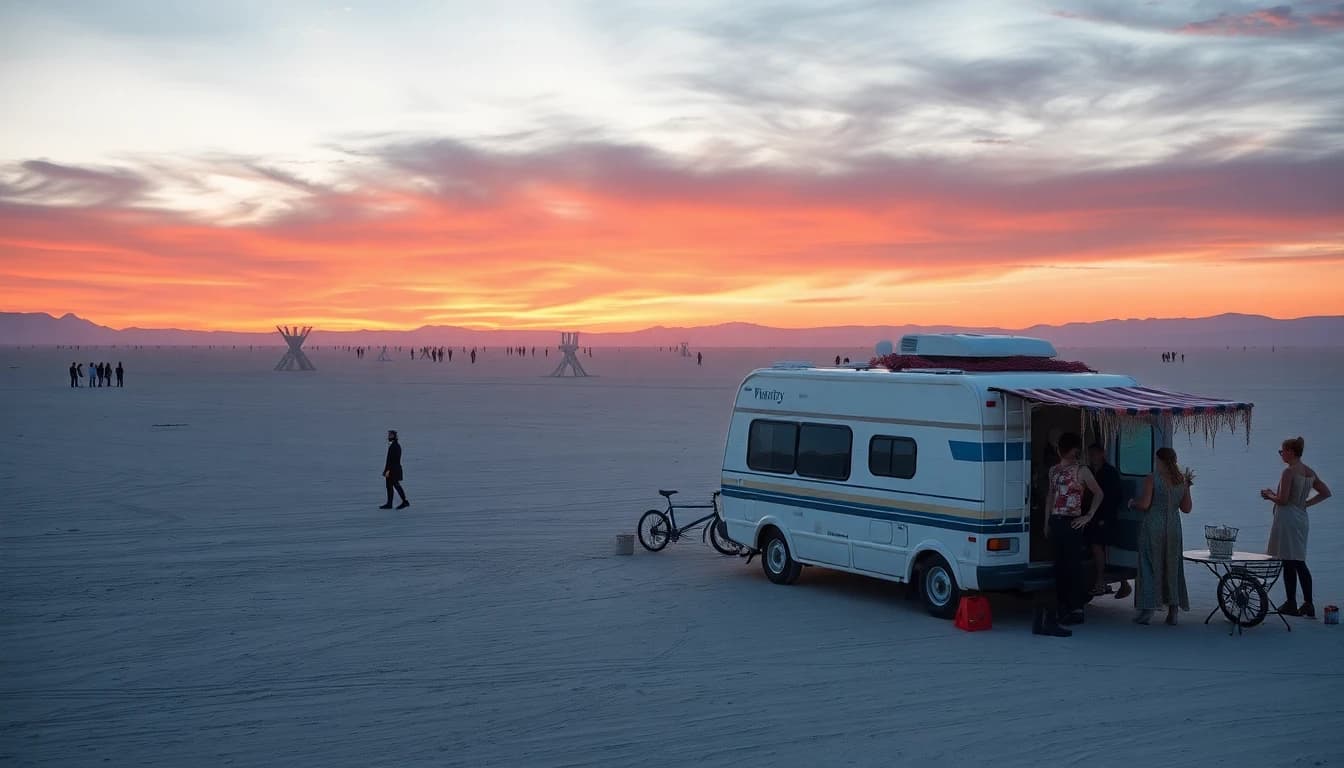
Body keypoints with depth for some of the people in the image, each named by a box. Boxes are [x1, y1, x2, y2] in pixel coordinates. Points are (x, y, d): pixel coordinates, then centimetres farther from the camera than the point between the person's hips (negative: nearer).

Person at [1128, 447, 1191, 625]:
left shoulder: (1152, 479, -11)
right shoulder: (1182, 480, 5)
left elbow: (1144, 504, -17)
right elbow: (1187, 508, 9)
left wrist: (1132, 503, 3)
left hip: (1152, 527, -5)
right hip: (1173, 528, 5)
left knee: (1150, 567, 2)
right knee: (1172, 568, 12)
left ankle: (1147, 610, 0)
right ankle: (1173, 611, 12)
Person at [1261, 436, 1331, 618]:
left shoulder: (1289, 472, -16)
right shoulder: (1310, 472, 9)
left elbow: (1282, 500, -19)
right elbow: (1326, 492, 15)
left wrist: (1269, 495, 0)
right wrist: (1307, 503, 13)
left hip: (1287, 518, -8)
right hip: (1302, 518, 8)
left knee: (1289, 564, -1)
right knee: (1300, 563, 13)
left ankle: (1291, 605, 4)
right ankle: (1308, 605, 12)